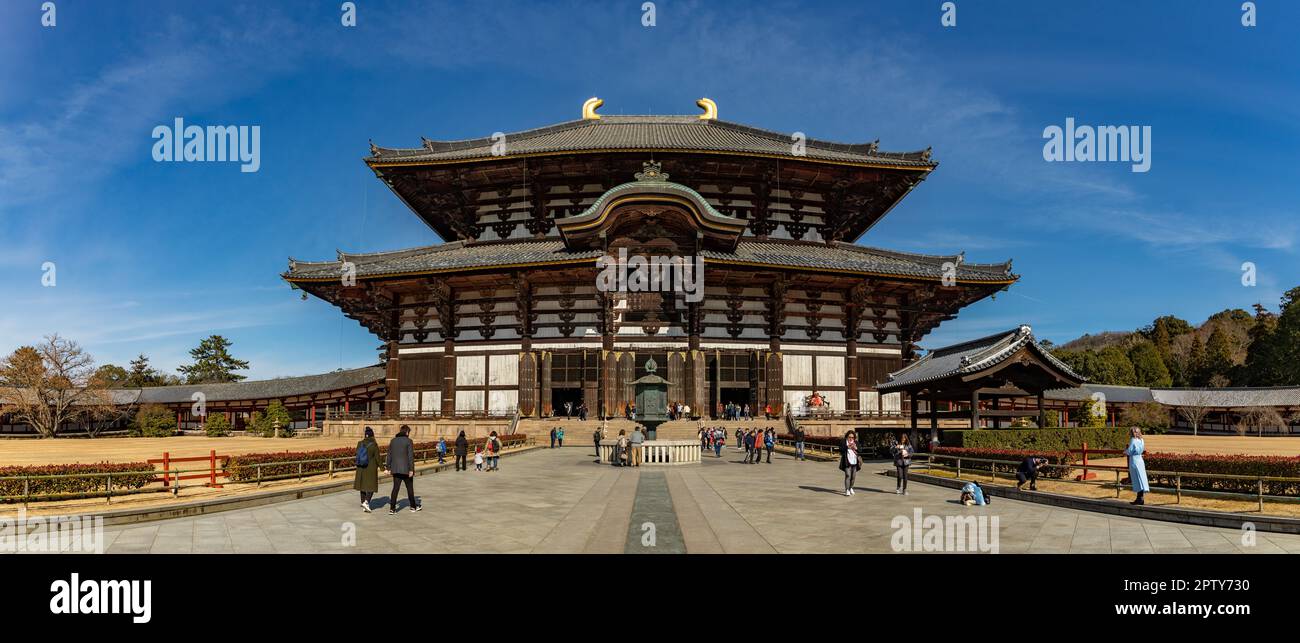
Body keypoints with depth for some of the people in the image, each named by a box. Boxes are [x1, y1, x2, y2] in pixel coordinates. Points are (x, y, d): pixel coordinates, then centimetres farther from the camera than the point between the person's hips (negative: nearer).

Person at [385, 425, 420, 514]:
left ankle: (392, 509, -3)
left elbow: (389, 455, 9)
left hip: (395, 469, 4)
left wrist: (389, 468, 13)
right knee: (410, 488, 11)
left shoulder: (393, 440, 7)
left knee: (395, 488, 5)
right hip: (406, 469, -4)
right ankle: (413, 506, 23)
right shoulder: (408, 441, -10)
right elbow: (410, 456, -14)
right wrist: (411, 469, -13)